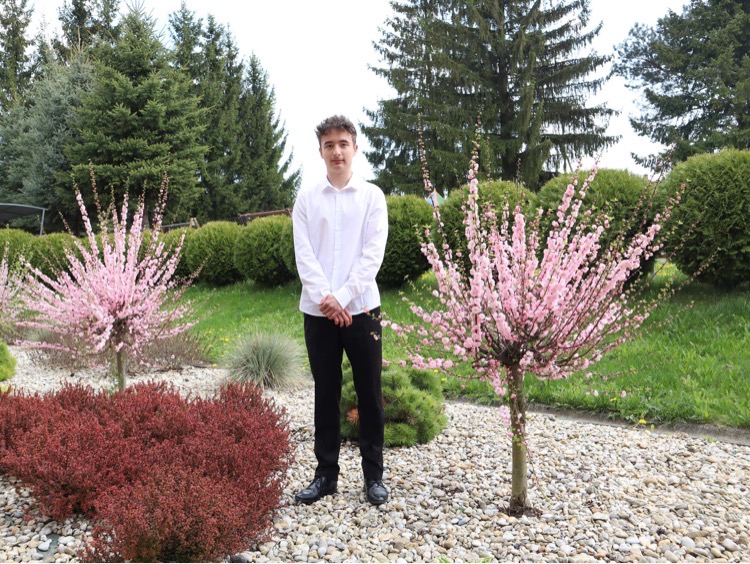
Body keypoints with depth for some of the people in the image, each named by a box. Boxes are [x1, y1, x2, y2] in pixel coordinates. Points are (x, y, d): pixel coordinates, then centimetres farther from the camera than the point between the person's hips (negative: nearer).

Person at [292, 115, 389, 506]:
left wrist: (343, 297, -14)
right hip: (317, 311, 1)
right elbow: (303, 254, -1)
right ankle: (326, 473, 22)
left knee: (369, 393, 5)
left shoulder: (372, 196, 4)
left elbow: (373, 253, -5)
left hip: (361, 309, -1)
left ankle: (374, 475, 18)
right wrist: (325, 297, -15)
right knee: (326, 394, 10)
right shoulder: (306, 198, 7)